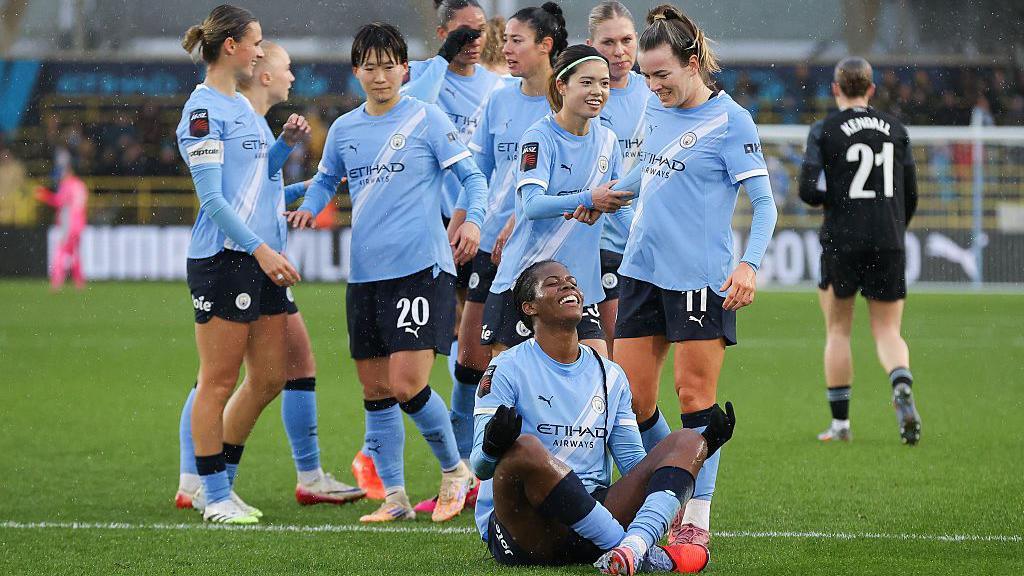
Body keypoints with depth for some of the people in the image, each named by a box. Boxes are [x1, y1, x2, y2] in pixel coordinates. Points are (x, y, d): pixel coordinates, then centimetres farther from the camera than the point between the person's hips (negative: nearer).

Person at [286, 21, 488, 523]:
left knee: (406, 385, -14)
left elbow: (471, 175, 0)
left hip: (421, 269, -5)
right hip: (365, 274, 5)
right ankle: (394, 497, 15)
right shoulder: (343, 130, 12)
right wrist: (307, 208, 6)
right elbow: (326, 180, 27)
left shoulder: (427, 119, -1)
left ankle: (454, 470, 8)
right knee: (375, 391, 6)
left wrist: (473, 219, -18)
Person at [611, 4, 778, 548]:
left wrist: (749, 264, -21)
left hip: (699, 277, -6)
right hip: (641, 271, 6)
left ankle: (696, 517, 3)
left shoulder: (730, 120, -8)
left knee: (695, 395, -5)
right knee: (631, 400, 3)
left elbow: (764, 203, -9)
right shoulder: (656, 109, 10)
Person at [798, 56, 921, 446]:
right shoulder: (894, 129, 8)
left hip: (842, 242, -2)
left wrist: (830, 200, 10)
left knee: (838, 330, 13)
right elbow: (910, 195, 9)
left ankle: (840, 422, 12)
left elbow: (807, 190, -11)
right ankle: (902, 389, -25)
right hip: (889, 244, 2)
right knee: (888, 331, 7)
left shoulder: (825, 130, -3)